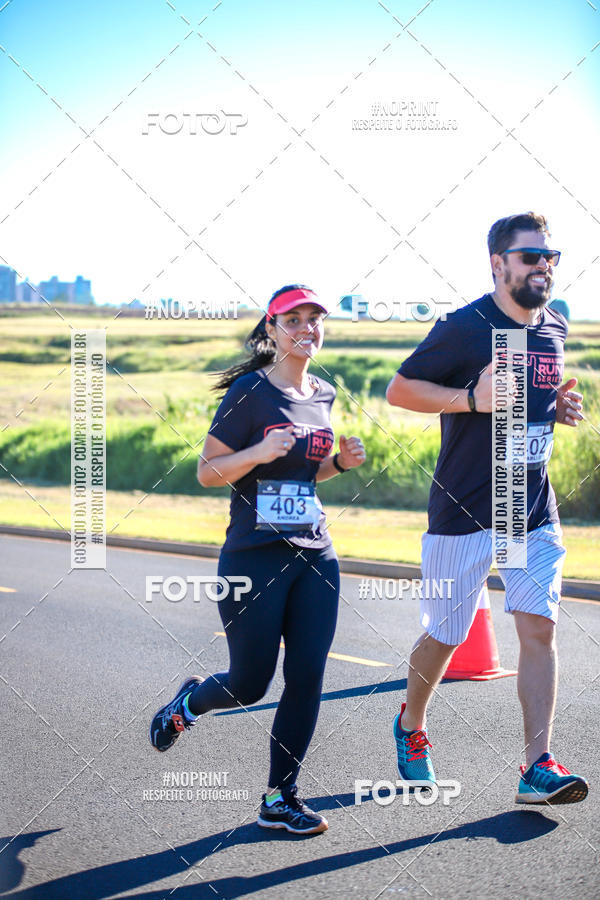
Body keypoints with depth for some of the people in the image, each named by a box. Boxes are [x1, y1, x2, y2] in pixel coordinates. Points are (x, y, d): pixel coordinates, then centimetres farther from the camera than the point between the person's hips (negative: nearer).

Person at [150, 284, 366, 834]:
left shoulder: (324, 395, 10)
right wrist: (260, 452, -25)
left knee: (307, 678, 1)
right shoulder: (250, 391, -10)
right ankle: (187, 703, 38)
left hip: (316, 557, 6)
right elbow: (208, 473, -9)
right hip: (254, 557, -5)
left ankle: (280, 799, 13)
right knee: (250, 684, 4)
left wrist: (340, 462, 4)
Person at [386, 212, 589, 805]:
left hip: (534, 512, 5)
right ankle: (411, 725, 35)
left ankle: (537, 768, -8)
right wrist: (472, 398, -22)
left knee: (539, 627, -8)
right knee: (444, 636, 7)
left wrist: (559, 406, 3)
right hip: (463, 512, -4)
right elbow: (399, 390, -8)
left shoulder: (554, 328, 9)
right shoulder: (464, 327, -11)